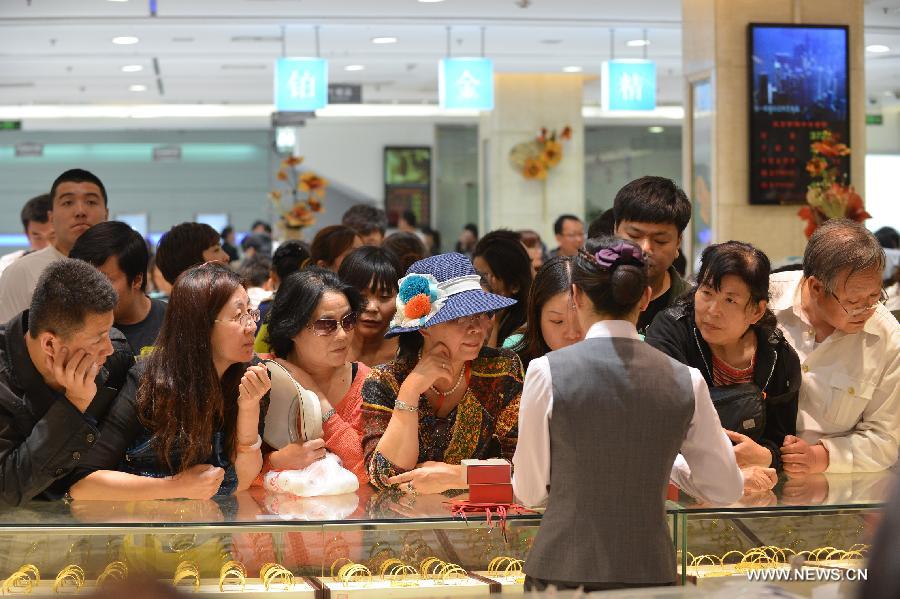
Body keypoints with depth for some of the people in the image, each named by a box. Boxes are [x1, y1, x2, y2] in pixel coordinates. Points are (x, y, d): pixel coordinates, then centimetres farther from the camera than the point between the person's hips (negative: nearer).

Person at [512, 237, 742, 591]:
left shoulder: (548, 372, -8)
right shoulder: (685, 381, -1)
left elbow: (530, 491, 0)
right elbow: (727, 488, 9)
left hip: (564, 572, -2)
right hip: (651, 572, 2)